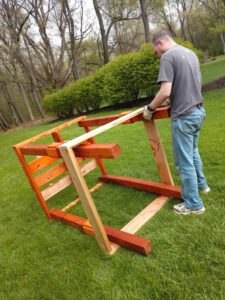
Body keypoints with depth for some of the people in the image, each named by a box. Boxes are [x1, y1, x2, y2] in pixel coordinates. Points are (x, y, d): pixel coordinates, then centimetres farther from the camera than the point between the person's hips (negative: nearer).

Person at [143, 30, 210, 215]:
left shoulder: (168, 56, -12)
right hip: (199, 111, 9)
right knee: (192, 152, 27)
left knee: (184, 162, 3)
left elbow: (165, 92, -22)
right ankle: (201, 184, 45)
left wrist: (150, 108, -6)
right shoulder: (191, 53, 14)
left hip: (184, 116, -9)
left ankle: (194, 204, 16)